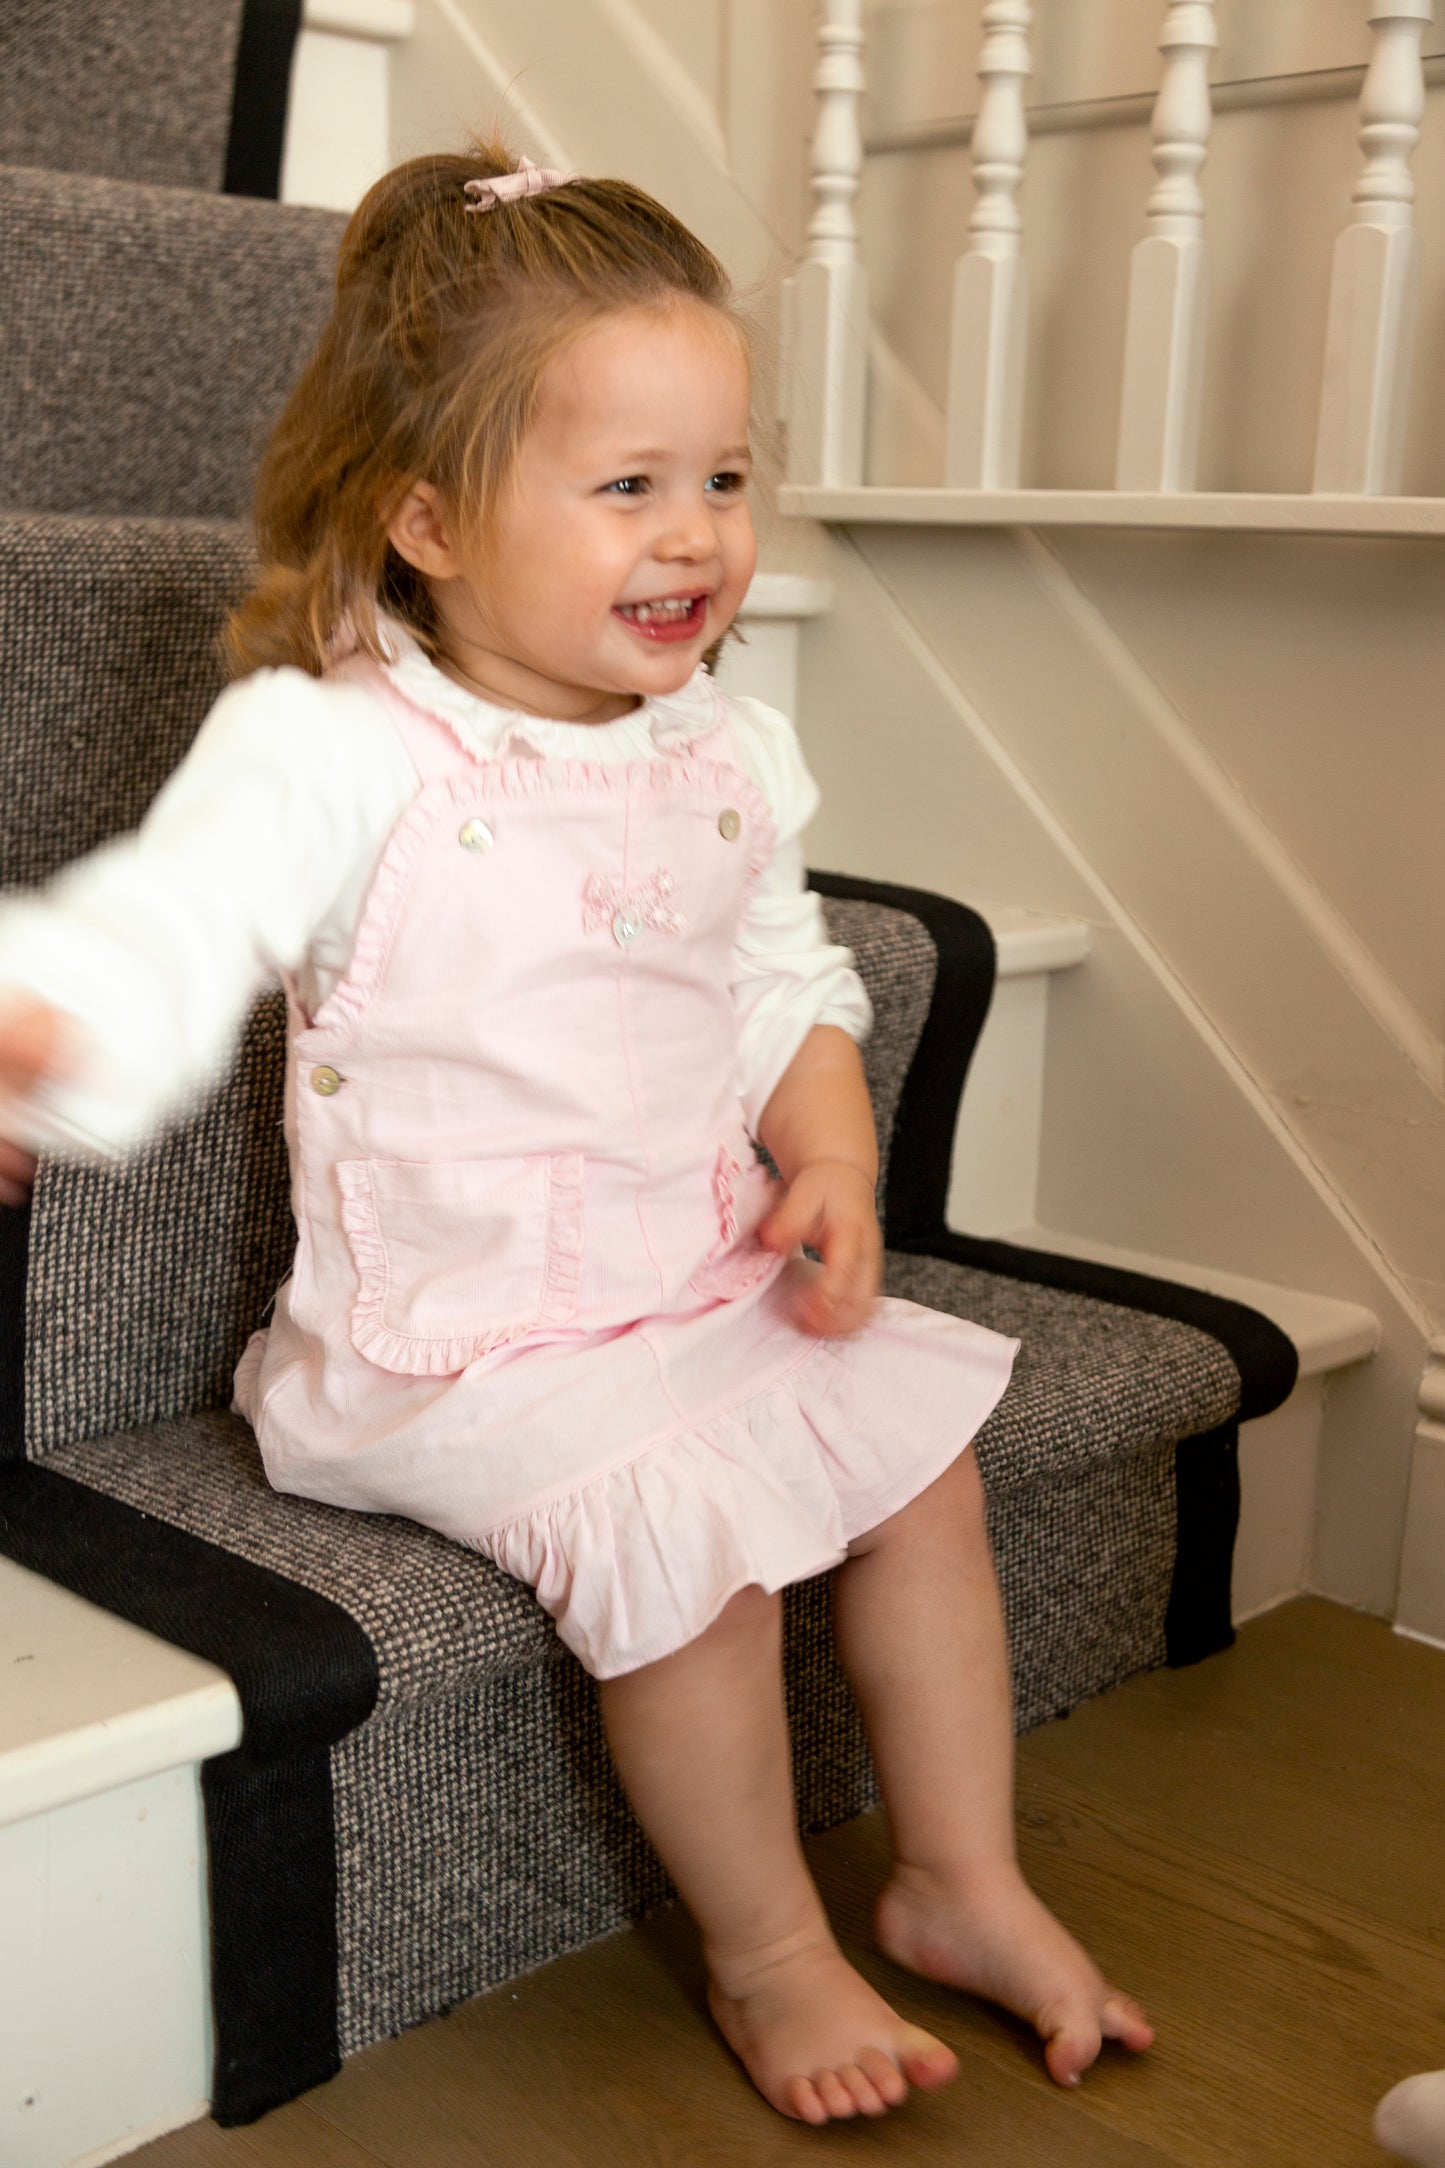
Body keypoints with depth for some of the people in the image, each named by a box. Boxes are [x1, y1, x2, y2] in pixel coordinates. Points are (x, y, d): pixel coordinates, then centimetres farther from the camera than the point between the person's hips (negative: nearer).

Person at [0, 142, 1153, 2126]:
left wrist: (831, 1157, -6)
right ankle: (769, 1952, 3)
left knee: (921, 1434, 1)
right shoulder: (332, 750, -15)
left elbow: (787, 983, 13)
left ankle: (962, 1882, 21)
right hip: (468, 1343, -6)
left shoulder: (727, 756, 5)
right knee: (691, 1520, -24)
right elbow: (167, 933, -26)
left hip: (713, 1285, 7)